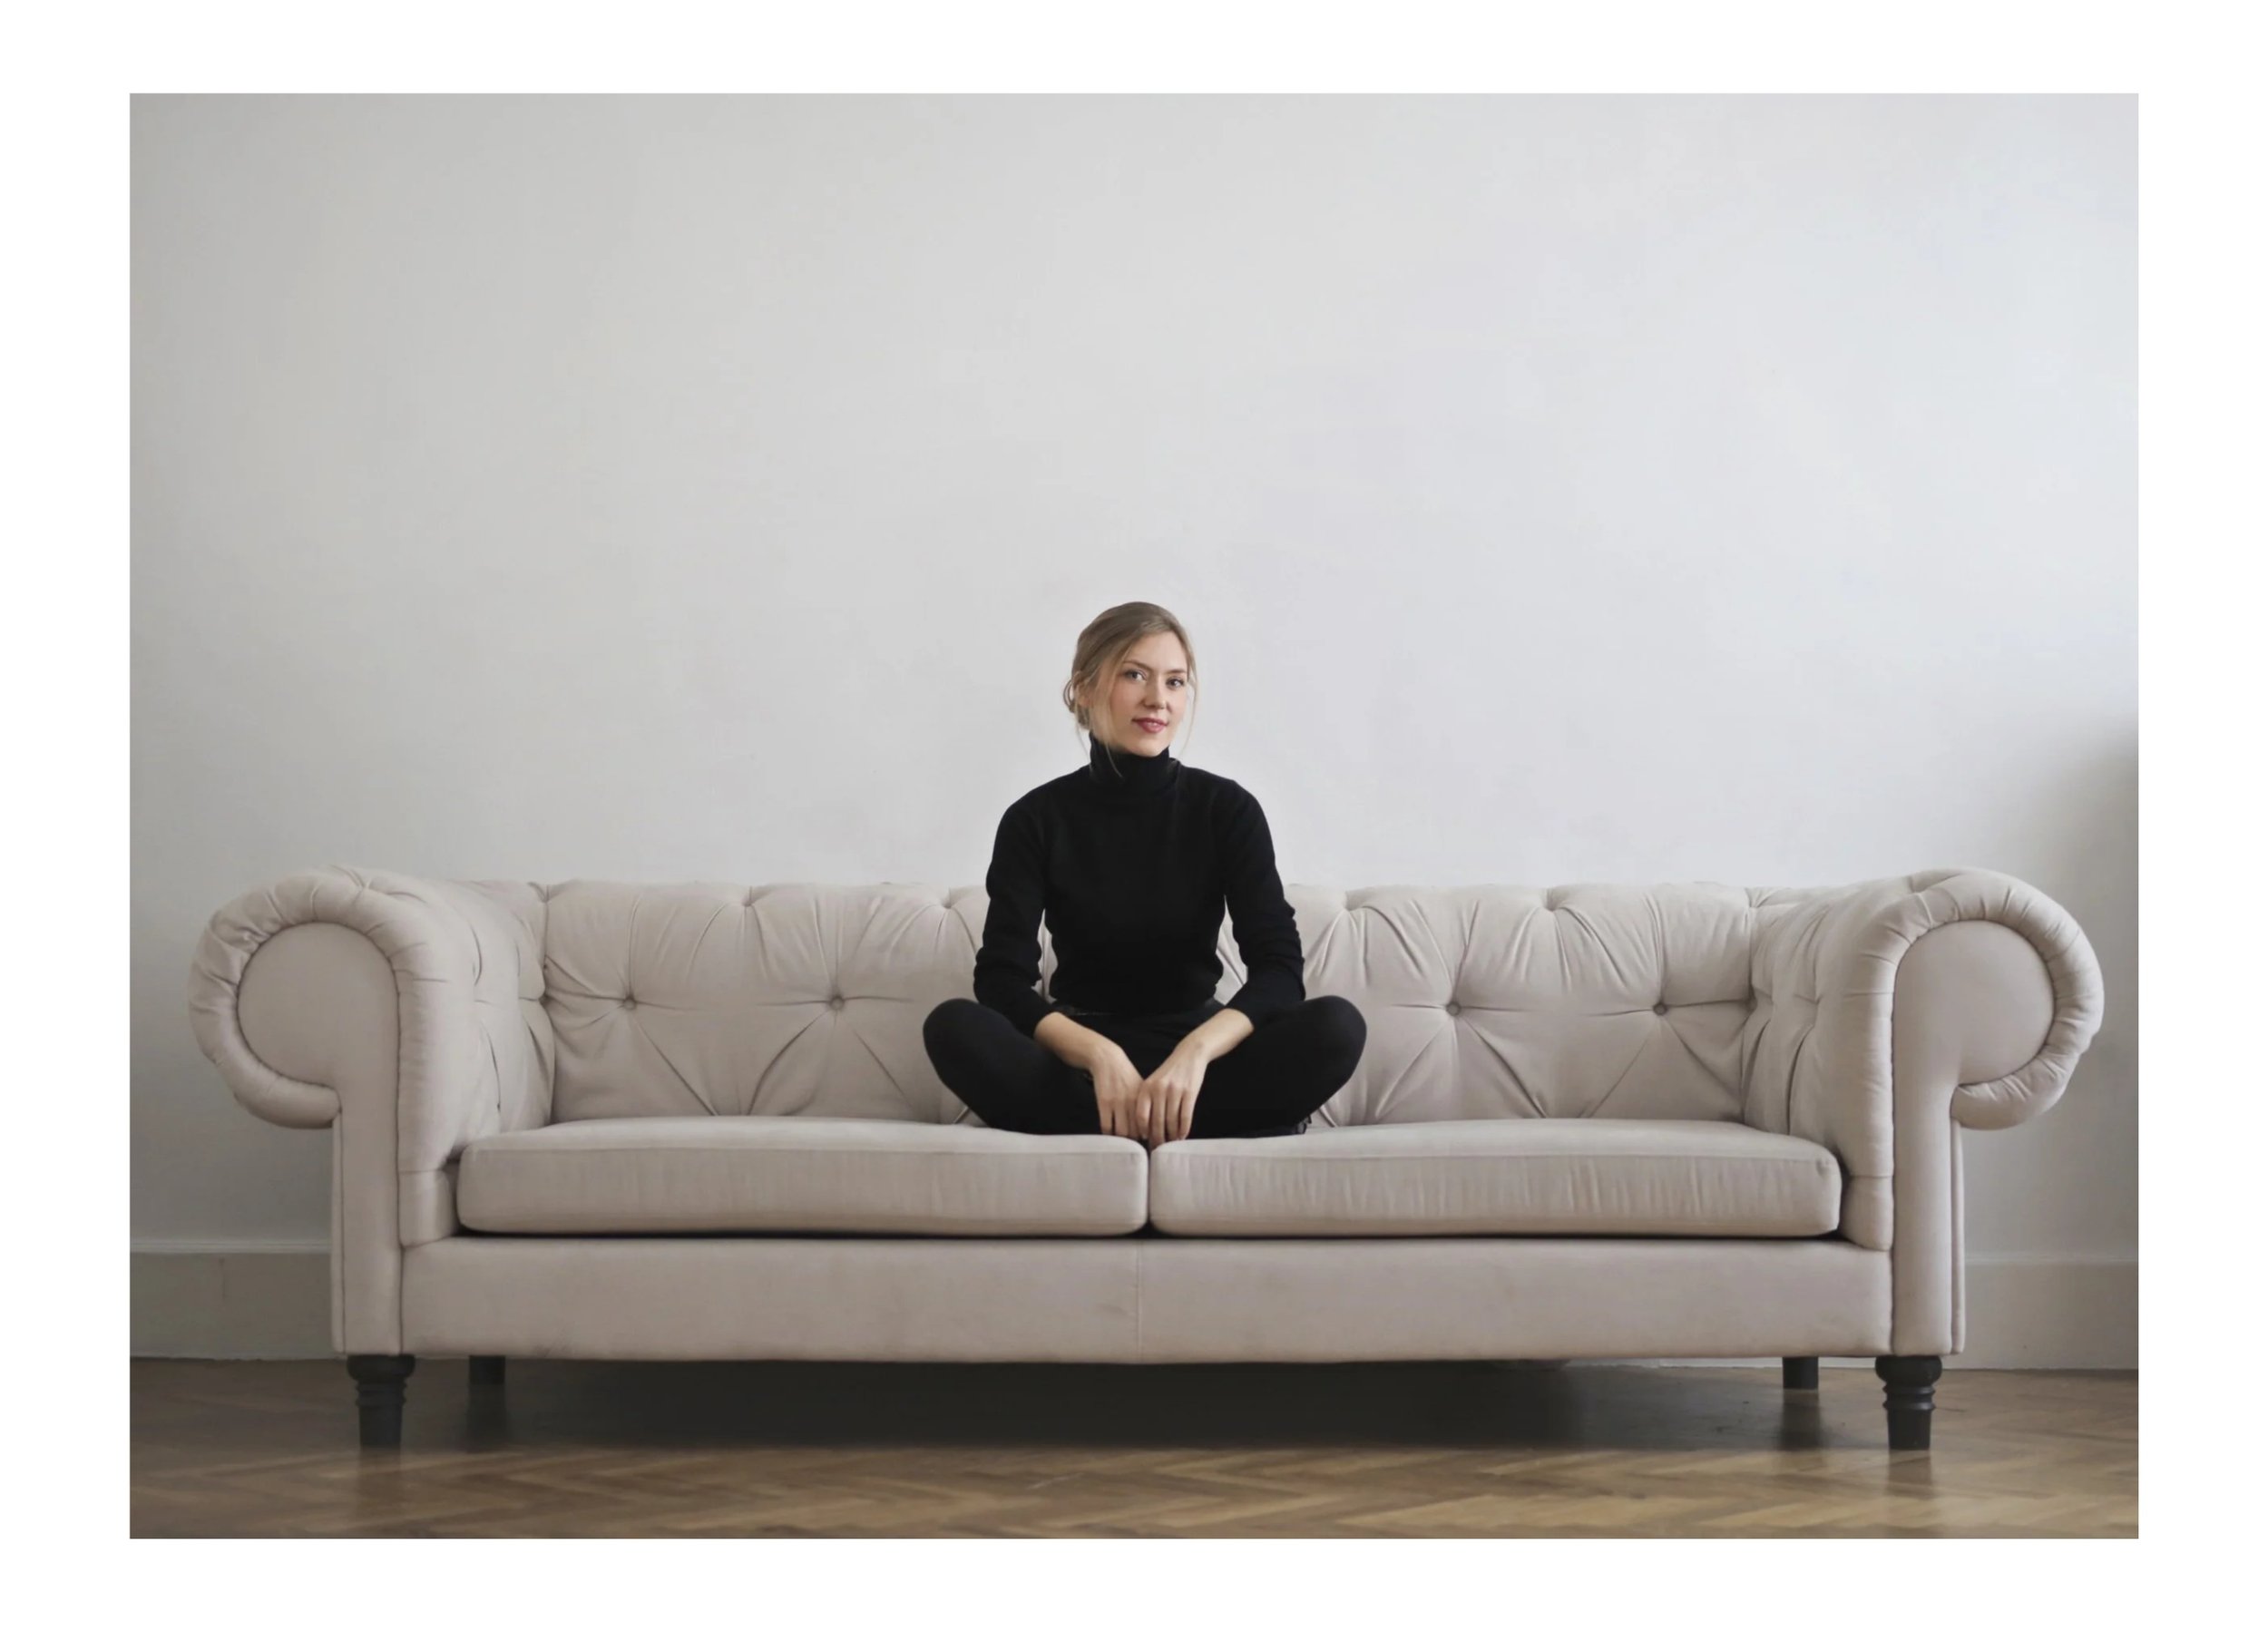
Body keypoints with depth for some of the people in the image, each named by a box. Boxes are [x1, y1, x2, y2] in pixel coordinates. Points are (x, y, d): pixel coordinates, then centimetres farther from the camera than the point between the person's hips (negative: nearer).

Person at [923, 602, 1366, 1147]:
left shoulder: (1226, 808, 0)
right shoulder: (1036, 819, 0)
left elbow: (1280, 968, -9)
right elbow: (1003, 981, -10)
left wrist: (1196, 1050, -29)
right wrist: (1100, 1054, -29)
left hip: (1197, 1055, 0)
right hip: (1080, 1063, 0)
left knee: (1338, 1026, -27)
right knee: (953, 1026, -31)